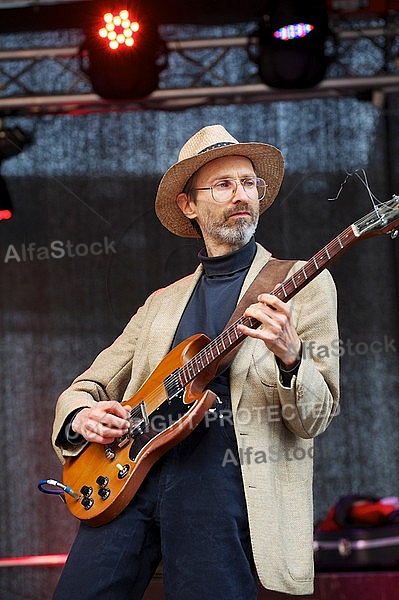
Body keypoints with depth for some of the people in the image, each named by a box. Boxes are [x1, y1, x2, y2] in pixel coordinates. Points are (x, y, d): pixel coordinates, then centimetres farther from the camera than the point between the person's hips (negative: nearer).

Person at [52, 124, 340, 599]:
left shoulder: (302, 284, 9)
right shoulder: (162, 303, 22)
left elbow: (314, 418, 1)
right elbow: (84, 388, 24)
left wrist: (290, 357, -20)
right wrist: (81, 417, 1)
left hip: (221, 478, -4)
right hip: (130, 474, 4)